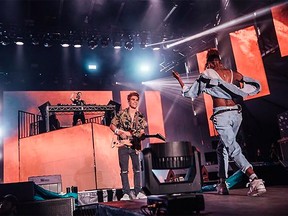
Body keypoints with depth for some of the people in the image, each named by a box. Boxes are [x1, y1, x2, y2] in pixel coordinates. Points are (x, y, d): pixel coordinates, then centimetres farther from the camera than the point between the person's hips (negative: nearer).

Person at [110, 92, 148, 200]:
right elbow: (112, 125, 4)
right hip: (123, 145, -2)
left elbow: (142, 132, 5)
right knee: (124, 170, 1)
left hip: (135, 146, 2)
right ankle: (126, 193, 7)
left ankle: (138, 192, 15)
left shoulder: (141, 116, 5)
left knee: (137, 169, 6)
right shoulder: (121, 113, 0)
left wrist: (142, 135, -17)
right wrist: (119, 132, -11)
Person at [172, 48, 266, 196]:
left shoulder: (206, 75, 2)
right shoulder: (233, 74, 12)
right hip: (236, 113, 5)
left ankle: (255, 180, -28)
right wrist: (239, 93, 11)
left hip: (221, 115, -5)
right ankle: (222, 184, 21)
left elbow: (189, 93, 11)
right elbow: (256, 86, 11)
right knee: (222, 148, 18)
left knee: (234, 149, -11)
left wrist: (179, 79, 22)